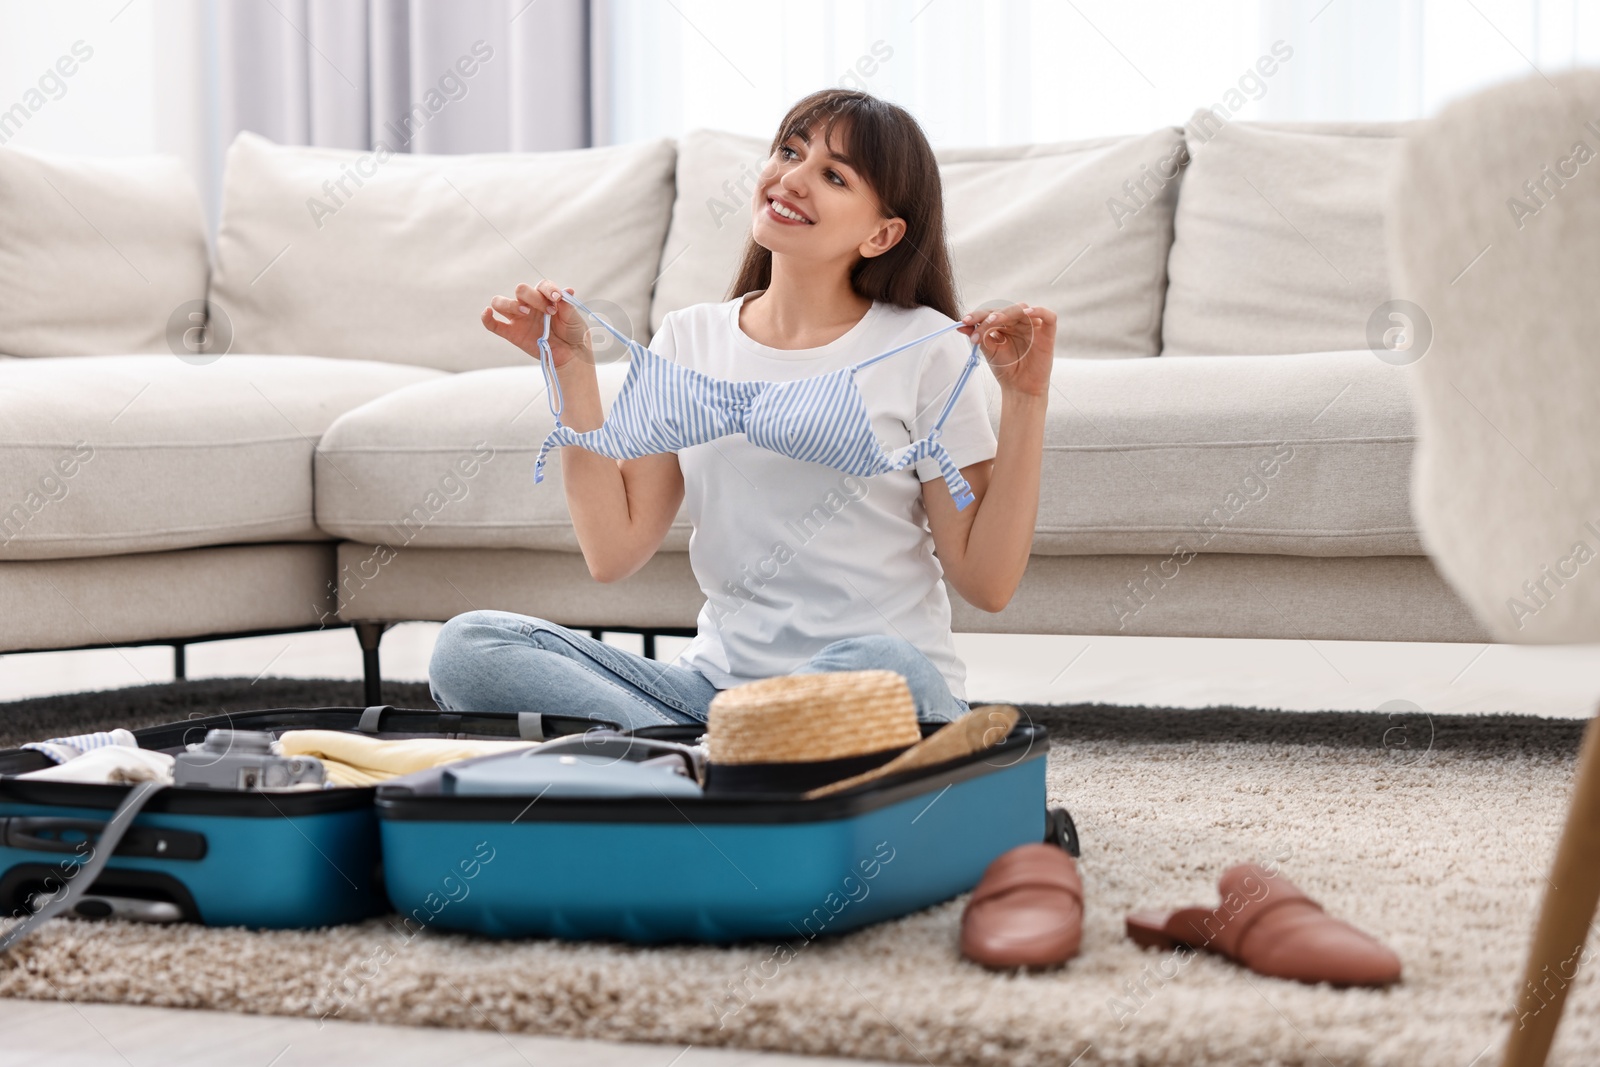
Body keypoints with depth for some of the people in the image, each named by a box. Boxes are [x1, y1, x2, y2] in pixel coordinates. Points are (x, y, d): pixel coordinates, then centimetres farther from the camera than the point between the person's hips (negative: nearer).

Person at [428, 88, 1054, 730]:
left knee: (880, 663, -40)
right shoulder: (689, 340, 11)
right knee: (468, 645, -16)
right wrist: (572, 371, 3)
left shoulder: (924, 348, -1)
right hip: (716, 683, 4)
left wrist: (1025, 399, -10)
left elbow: (987, 582, -4)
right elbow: (613, 552, 3)